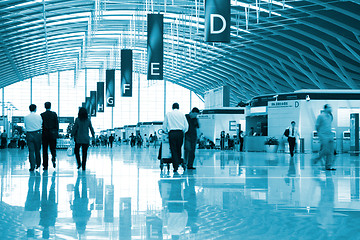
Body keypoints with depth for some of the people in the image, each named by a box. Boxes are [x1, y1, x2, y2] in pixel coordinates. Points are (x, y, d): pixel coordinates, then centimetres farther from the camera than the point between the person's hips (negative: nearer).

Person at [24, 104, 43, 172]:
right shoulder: (38, 116, -3)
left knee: (31, 151, 1)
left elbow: (25, 126, 7)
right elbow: (41, 124, 6)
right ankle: (38, 164, 24)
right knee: (37, 150, 14)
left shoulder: (26, 117, 0)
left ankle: (32, 166, -5)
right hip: (37, 134, 0)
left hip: (29, 135, 0)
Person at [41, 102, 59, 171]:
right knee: (53, 148, 13)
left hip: (45, 134, -1)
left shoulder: (42, 115, -4)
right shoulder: (54, 114, -2)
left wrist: (41, 133, 7)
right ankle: (53, 159, -16)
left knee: (45, 150, 6)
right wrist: (56, 132, 9)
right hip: (53, 134, 1)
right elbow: (57, 124, -1)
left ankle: (45, 166, 5)